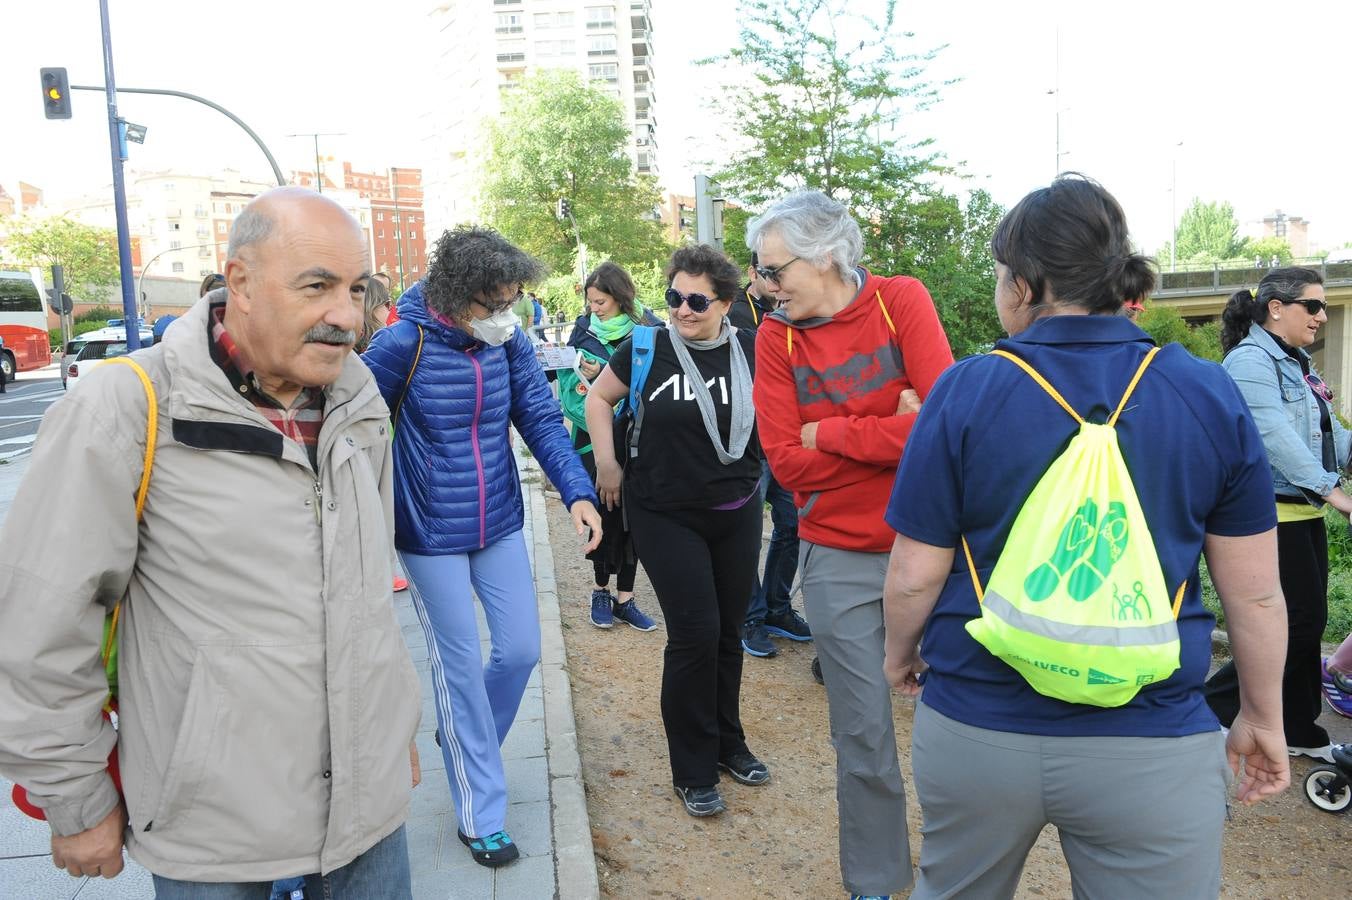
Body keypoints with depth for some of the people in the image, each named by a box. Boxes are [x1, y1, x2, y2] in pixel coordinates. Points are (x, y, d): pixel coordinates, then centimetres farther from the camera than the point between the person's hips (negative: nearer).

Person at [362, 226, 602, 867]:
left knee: (522, 649, 8)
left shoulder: (509, 339, -5)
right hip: (431, 535, -5)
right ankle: (480, 815, 21)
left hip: (499, 524, 5)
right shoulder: (403, 343, -18)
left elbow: (540, 417, -4)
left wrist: (577, 491, -17)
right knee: (461, 665, 4)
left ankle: (466, 740, 40)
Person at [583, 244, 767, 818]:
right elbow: (598, 397, 6)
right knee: (694, 634, -5)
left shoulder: (751, 351, -5)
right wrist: (607, 464, 2)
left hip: (737, 514, 3)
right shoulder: (647, 348, -9)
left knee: (729, 632, 14)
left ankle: (727, 743, 35)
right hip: (666, 517, -3)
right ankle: (693, 772, 13)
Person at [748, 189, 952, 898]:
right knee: (863, 734, 8)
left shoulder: (901, 300, -7)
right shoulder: (776, 336, -3)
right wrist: (891, 438, -15)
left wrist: (829, 432, -15)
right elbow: (785, 463, -10)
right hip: (839, 560, 1)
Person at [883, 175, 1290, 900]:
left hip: (976, 728, 0)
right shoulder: (1210, 395, -5)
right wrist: (1263, 717, 15)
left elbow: (914, 575, -8)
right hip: (1152, 748, 1)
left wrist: (900, 653, 12)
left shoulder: (966, 392, -11)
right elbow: (1255, 593, 0)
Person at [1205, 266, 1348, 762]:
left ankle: (1299, 729, 27)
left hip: (1304, 514, 10)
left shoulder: (1296, 363, 17)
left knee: (1306, 622, 15)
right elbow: (1276, 436, -22)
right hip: (1276, 516, -10)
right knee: (1300, 623, -6)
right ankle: (1209, 712, 4)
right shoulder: (1250, 360, -14)